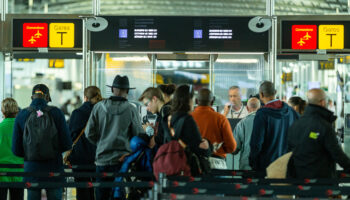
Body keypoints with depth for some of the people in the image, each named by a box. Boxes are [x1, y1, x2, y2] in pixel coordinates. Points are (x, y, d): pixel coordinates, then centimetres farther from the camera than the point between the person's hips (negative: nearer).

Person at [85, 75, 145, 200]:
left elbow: (89, 133, 3)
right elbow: (139, 136, -3)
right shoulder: (131, 110, -6)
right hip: (122, 160, -2)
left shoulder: (99, 107, 1)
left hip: (102, 158, 2)